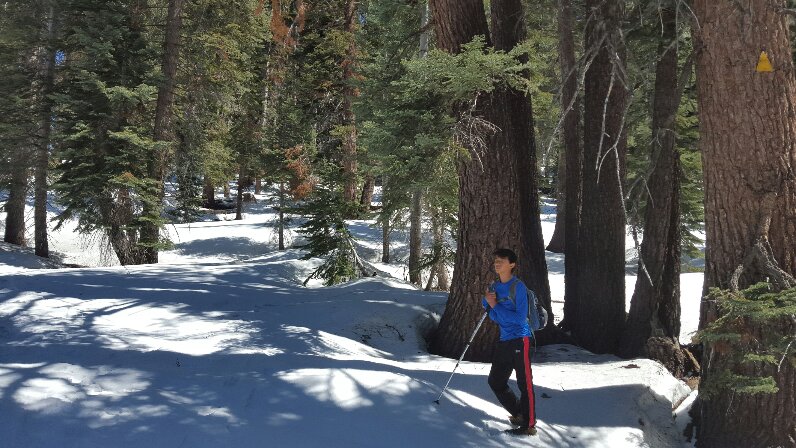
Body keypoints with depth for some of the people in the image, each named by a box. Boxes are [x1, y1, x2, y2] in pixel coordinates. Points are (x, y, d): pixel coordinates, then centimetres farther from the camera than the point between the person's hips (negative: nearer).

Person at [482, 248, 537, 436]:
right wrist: (486, 300, -6)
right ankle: (518, 413, 29)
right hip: (504, 341, 8)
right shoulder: (494, 286, 10)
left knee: (525, 384, -4)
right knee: (495, 381, 13)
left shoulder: (518, 287, -13)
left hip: (520, 340, -8)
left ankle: (529, 425, 3)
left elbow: (520, 318, -18)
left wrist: (495, 306, -16)